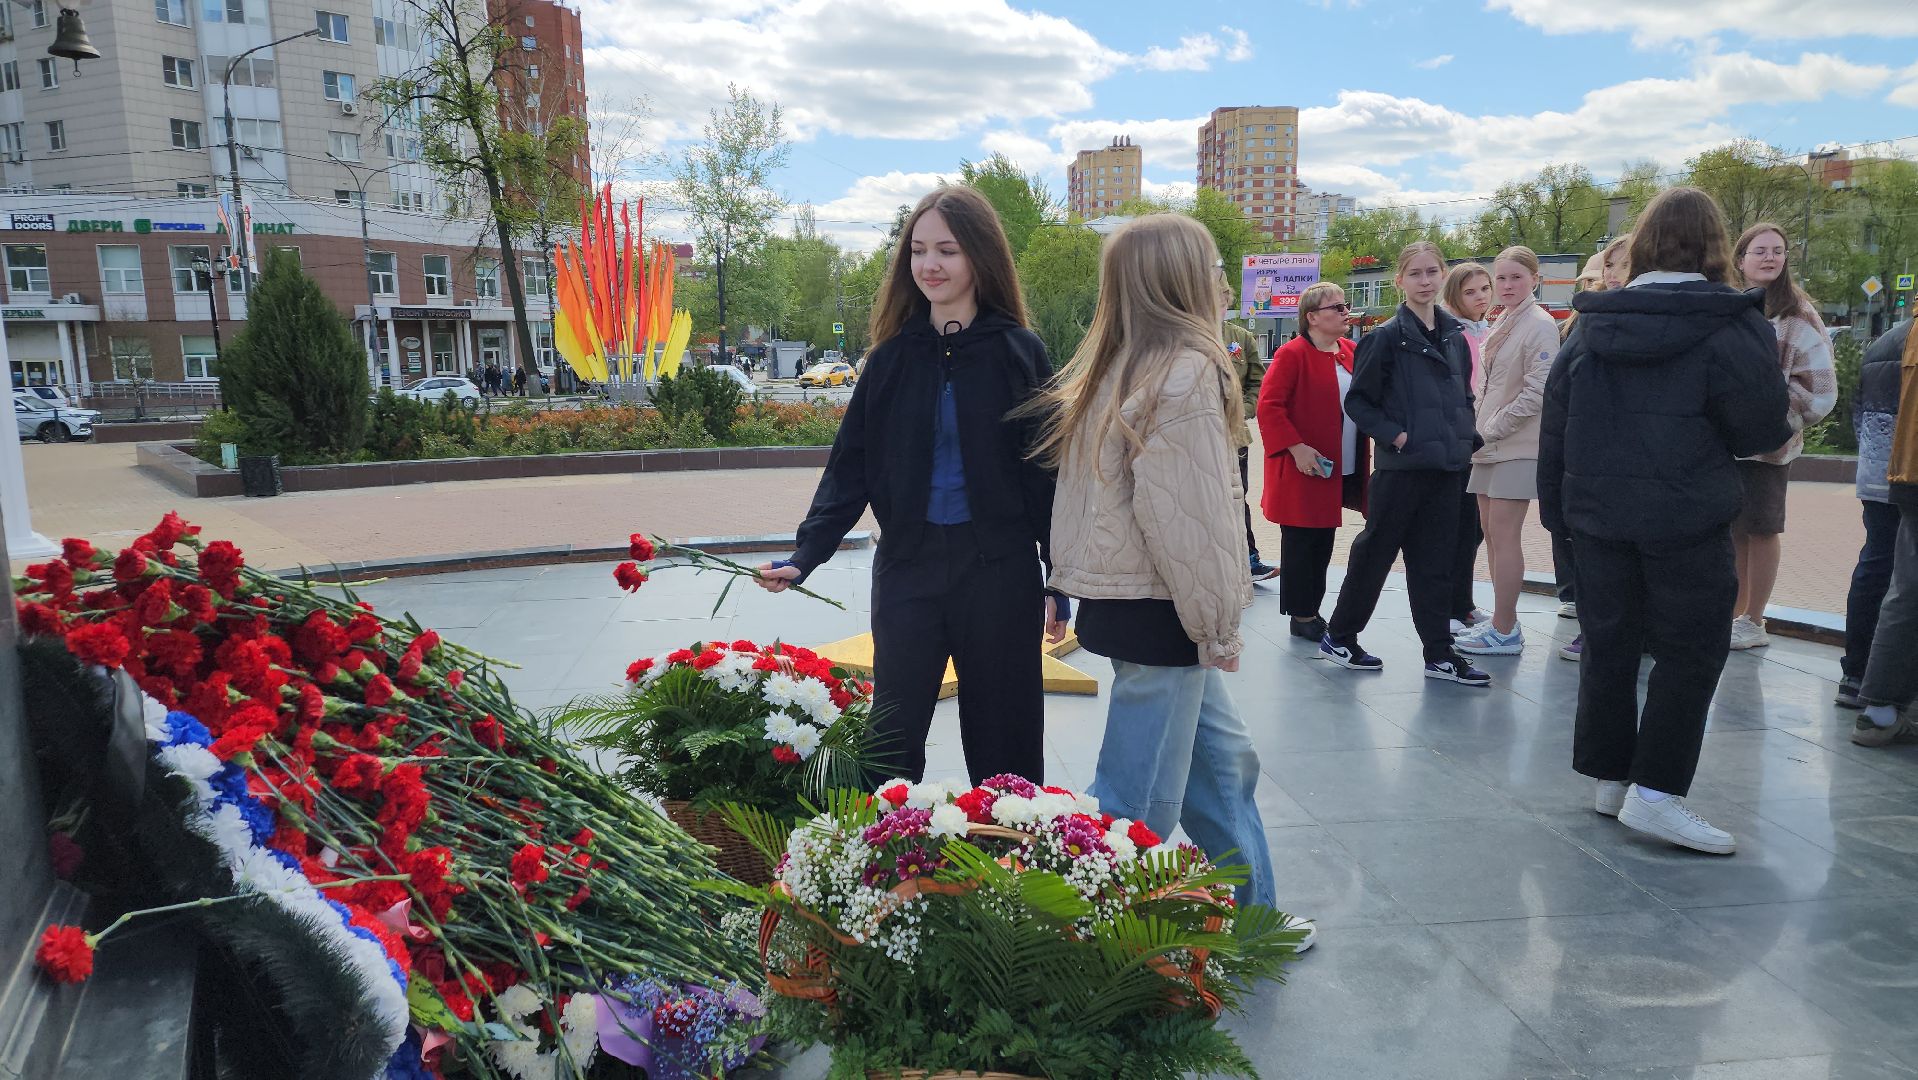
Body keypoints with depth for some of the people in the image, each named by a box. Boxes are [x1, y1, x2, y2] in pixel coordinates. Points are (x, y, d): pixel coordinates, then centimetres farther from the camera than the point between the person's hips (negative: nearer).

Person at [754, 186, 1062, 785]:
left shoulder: (1018, 353, -3)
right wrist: (806, 555, -9)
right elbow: (850, 467, 2)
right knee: (893, 735, 5)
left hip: (999, 570, -2)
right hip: (907, 567, 2)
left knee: (1002, 735, 8)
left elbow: (1048, 472, -2)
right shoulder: (892, 357, 4)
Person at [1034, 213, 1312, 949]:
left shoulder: (1113, 369, 10)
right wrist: (1219, 622, -10)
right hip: (1157, 611, -10)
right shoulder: (1187, 372, -17)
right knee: (1141, 794, 1)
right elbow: (1187, 515, -21)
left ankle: (1253, 915, 35)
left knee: (1225, 759, 21)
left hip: (1118, 596, 10)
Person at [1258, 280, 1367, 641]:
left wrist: (1366, 448, 8)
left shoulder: (1351, 352, 10)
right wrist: (1296, 447, -22)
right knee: (1301, 543, 2)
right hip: (1304, 471, -7)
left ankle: (1312, 611, 25)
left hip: (1343, 470, 7)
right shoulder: (1292, 354, -12)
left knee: (1323, 543, 14)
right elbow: (1268, 406, -16)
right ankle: (1301, 617, 12)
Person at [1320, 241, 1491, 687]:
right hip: (1401, 466, -6)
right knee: (1374, 552, 3)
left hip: (1446, 466, 6)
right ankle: (1338, 637, 17)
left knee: (1435, 561, 9)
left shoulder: (1455, 337, 11)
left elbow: (1463, 398, 20)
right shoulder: (1387, 337, -7)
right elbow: (1358, 401, -7)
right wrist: (1395, 435, -16)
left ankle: (1439, 654, 15)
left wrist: (1467, 438, 5)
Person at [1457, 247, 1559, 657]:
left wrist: (1493, 428, -13)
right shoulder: (1501, 325, 17)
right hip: (1489, 446, 8)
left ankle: (1505, 631, -2)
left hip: (1517, 447, -8)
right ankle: (1501, 621, 18)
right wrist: (1478, 430, 8)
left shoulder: (1540, 325, -10)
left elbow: (1536, 391, -17)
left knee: (1504, 535, -8)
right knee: (1492, 534, 10)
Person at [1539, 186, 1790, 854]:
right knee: (1689, 654, 4)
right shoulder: (1732, 326, -9)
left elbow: (1555, 423, 8)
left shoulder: (1592, 324, 5)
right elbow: (1762, 430, -7)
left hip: (1598, 515, 5)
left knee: (1608, 644, 13)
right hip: (1687, 518, -5)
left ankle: (1609, 777, 22)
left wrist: (1555, 508, 15)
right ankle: (1655, 792, 1)